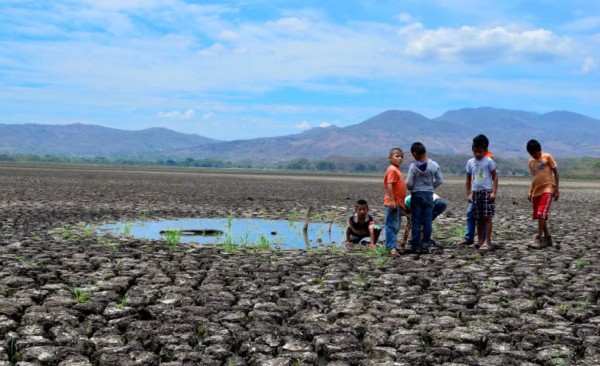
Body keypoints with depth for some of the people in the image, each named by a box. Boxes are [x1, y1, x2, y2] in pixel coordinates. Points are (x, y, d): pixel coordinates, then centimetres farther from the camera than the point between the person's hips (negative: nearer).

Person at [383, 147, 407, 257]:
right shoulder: (392, 170, -13)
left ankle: (391, 246, 22)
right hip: (393, 203, -10)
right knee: (392, 225, -11)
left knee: (396, 226, 15)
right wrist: (392, 200, -26)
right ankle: (391, 247, -13)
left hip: (398, 203, 10)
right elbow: (389, 185, -21)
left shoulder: (397, 170, 18)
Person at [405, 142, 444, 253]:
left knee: (416, 221, 4)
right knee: (427, 221, 6)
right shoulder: (434, 165, -4)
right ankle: (425, 246, 6)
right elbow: (440, 181, 0)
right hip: (429, 194, 2)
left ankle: (415, 246, 5)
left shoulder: (413, 166, -10)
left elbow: (409, 183, -9)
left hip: (416, 195, -2)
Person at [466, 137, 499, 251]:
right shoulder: (470, 162, 8)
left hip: (487, 191, -4)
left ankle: (487, 242, -6)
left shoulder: (489, 161, -3)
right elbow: (468, 179, 15)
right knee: (479, 218, 9)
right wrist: (469, 194, 9)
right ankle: (480, 240, 17)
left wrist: (494, 192, -11)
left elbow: (495, 177, -3)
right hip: (475, 192, 4)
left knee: (487, 217, -6)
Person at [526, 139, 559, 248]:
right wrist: (530, 191, 7)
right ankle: (547, 237, 20)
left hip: (547, 190, -6)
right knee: (539, 216, 8)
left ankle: (538, 239, -14)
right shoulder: (531, 161, 13)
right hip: (536, 191, 6)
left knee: (541, 214, -15)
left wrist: (556, 190, -5)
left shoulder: (547, 157, -2)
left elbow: (556, 173, -1)